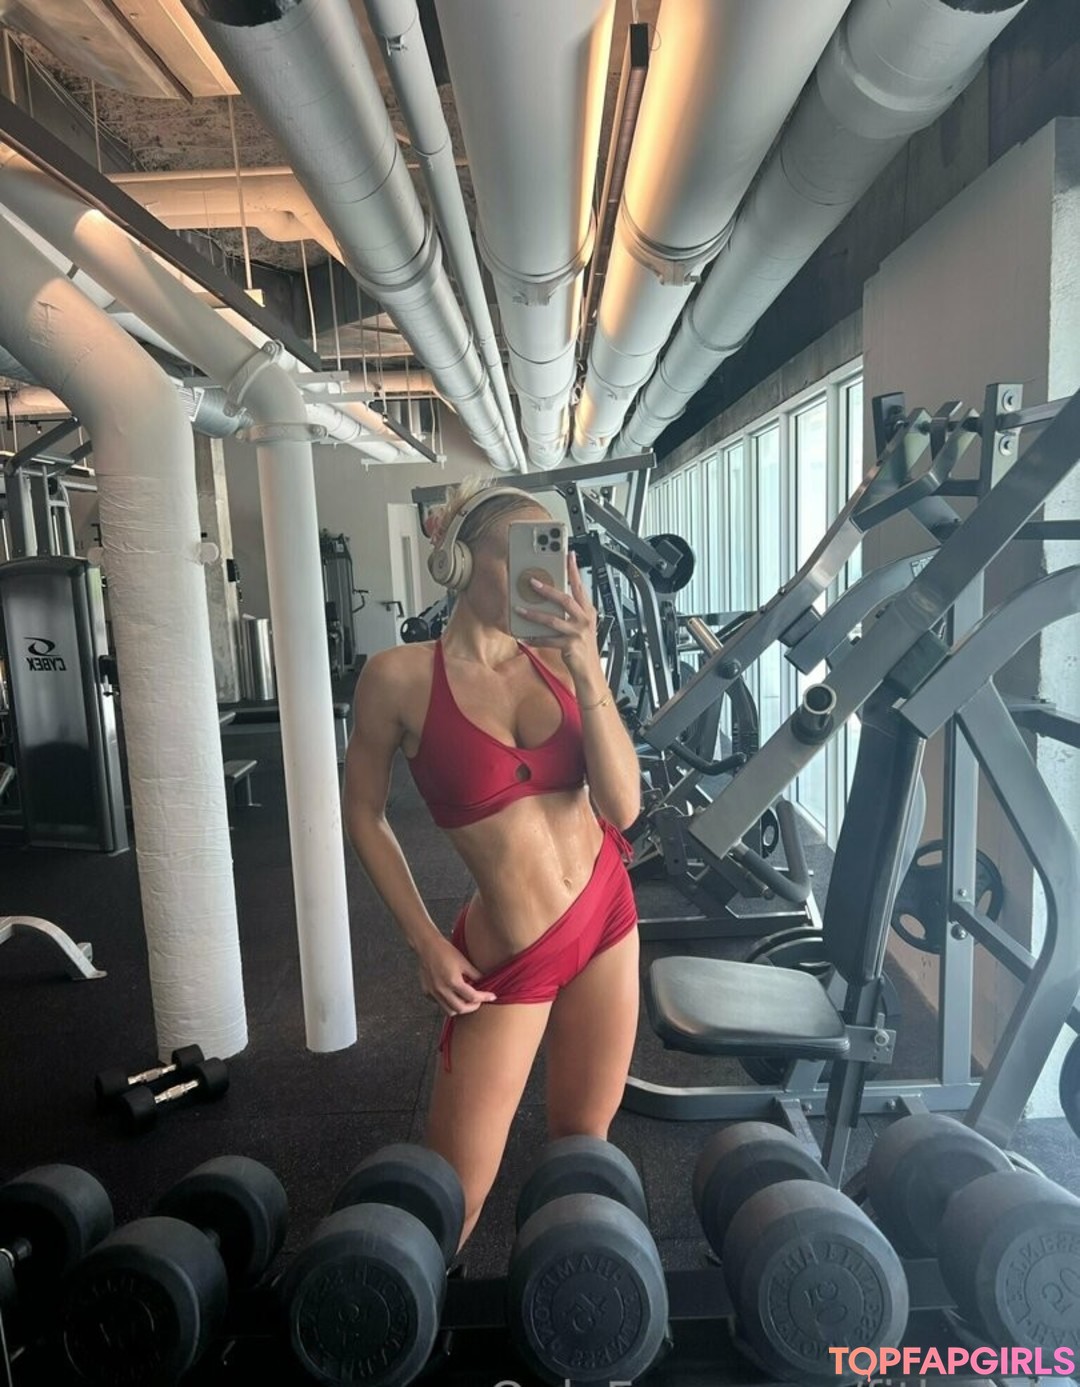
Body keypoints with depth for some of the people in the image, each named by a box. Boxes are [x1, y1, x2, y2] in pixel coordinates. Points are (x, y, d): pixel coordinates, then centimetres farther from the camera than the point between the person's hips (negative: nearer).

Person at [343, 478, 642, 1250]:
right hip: (509, 953, -3)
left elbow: (623, 806, -12)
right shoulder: (402, 675, -13)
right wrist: (426, 943, -5)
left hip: (607, 914, 4)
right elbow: (365, 813, -1)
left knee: (584, 1143, 20)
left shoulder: (557, 661, -4)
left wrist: (585, 665, -21)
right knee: (453, 1195, 7)